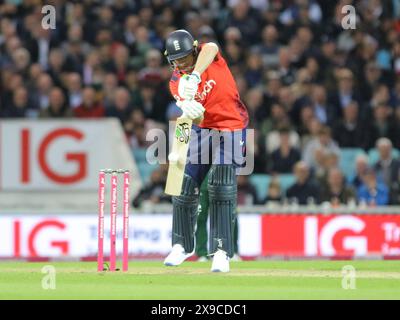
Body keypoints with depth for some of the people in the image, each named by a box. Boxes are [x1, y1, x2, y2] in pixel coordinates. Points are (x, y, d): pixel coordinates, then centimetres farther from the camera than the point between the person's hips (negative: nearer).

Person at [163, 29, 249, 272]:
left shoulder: (209, 55, -12)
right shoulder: (177, 83, -5)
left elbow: (211, 48, -39)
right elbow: (198, 118, -18)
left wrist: (195, 76, -55)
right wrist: (190, 110, -43)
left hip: (231, 130, -4)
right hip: (202, 131, 4)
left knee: (221, 189, -15)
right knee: (185, 188, 1)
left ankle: (221, 252, -14)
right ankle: (183, 245, 19)